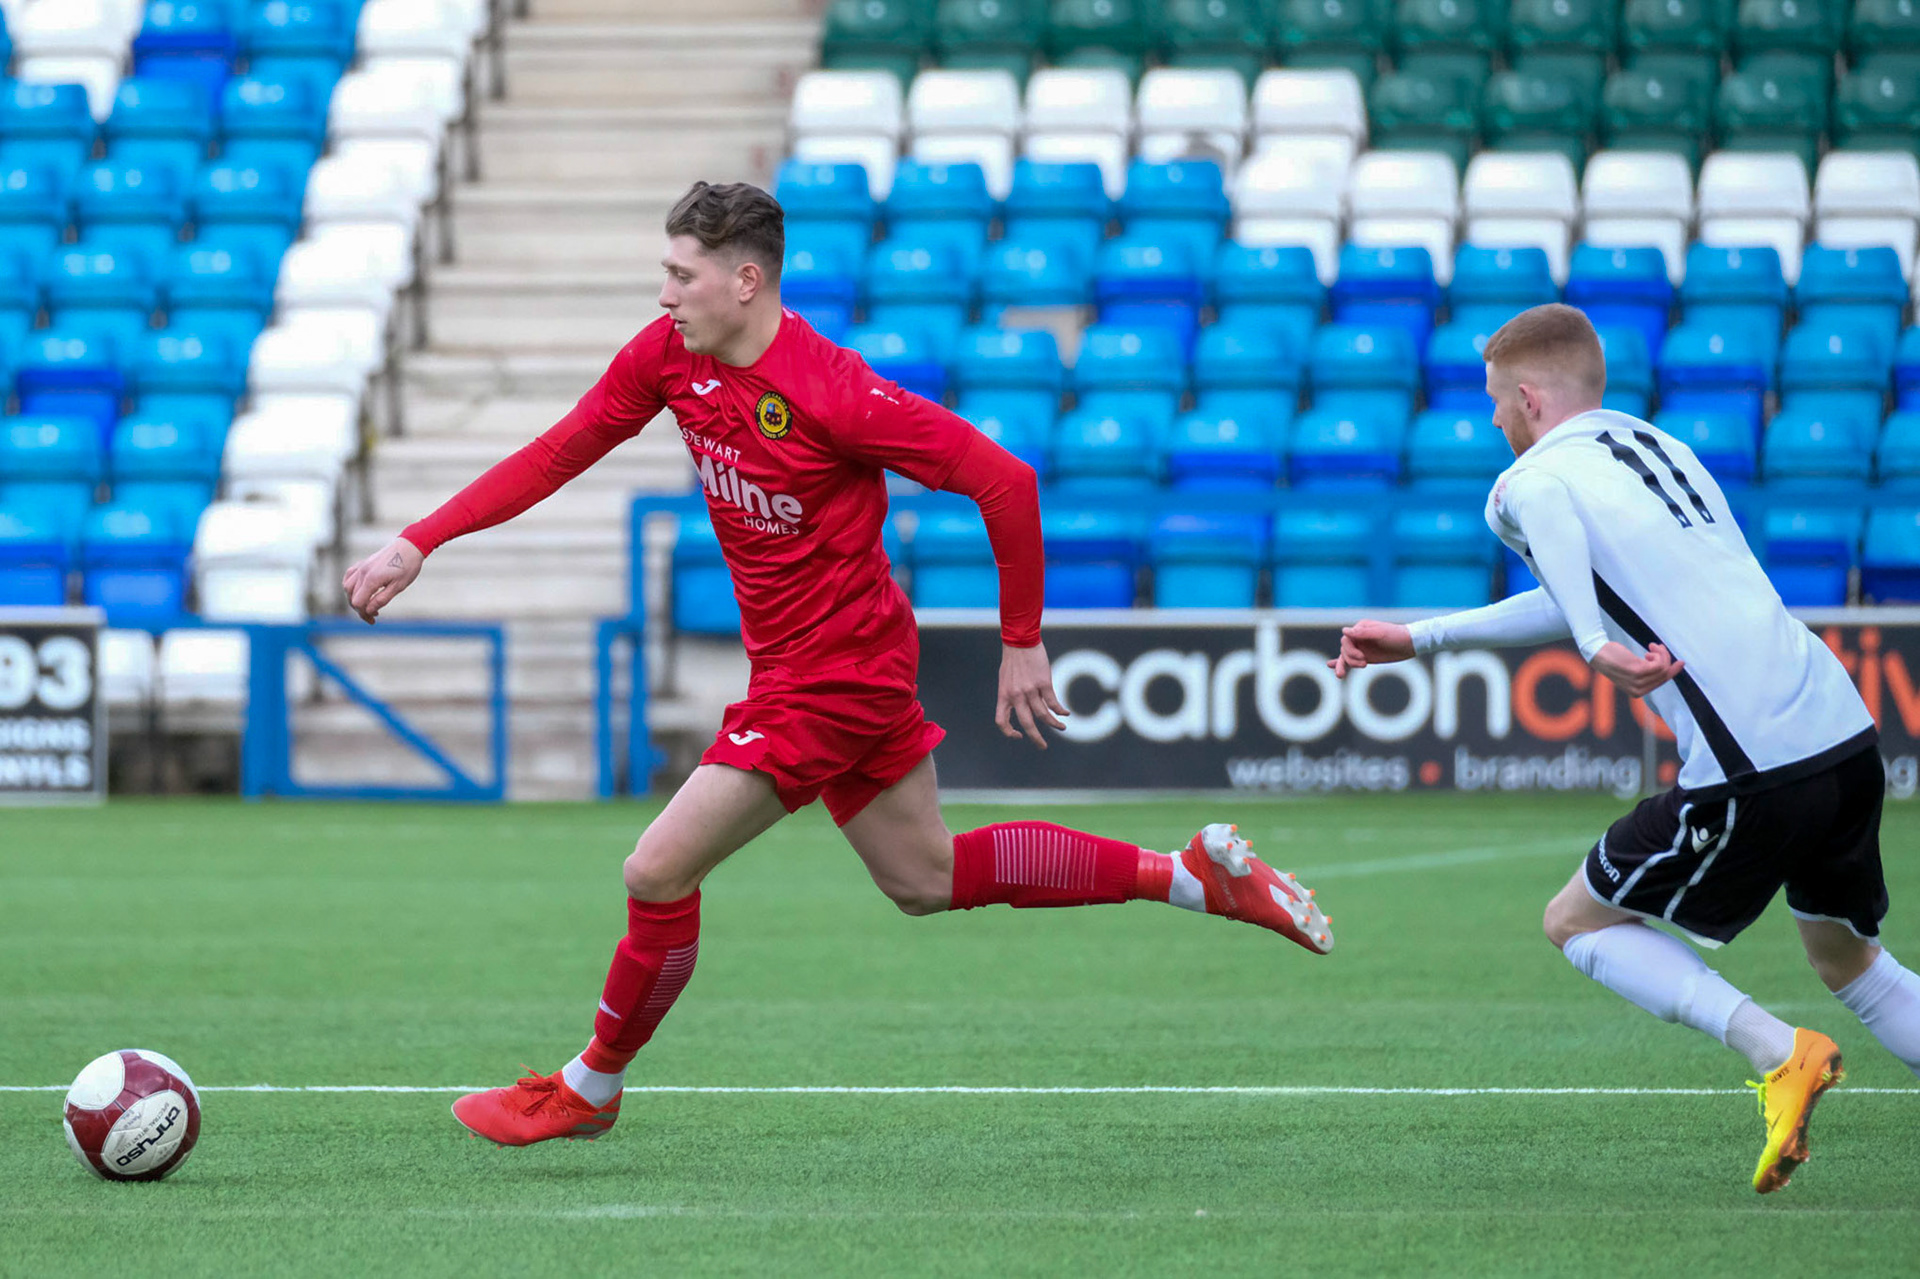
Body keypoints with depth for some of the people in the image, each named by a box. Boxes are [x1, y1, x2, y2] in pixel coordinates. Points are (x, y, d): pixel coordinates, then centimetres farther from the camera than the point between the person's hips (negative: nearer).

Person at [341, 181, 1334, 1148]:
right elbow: (557, 454, 5)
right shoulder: (668, 357, -4)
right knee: (925, 880, 20)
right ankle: (1194, 873, 26)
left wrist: (1021, 645, -15)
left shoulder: (832, 394, -26)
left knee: (658, 872, -8)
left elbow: (1002, 481, -22)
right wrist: (420, 542, -2)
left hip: (832, 678, -9)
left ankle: (589, 1088, 13)